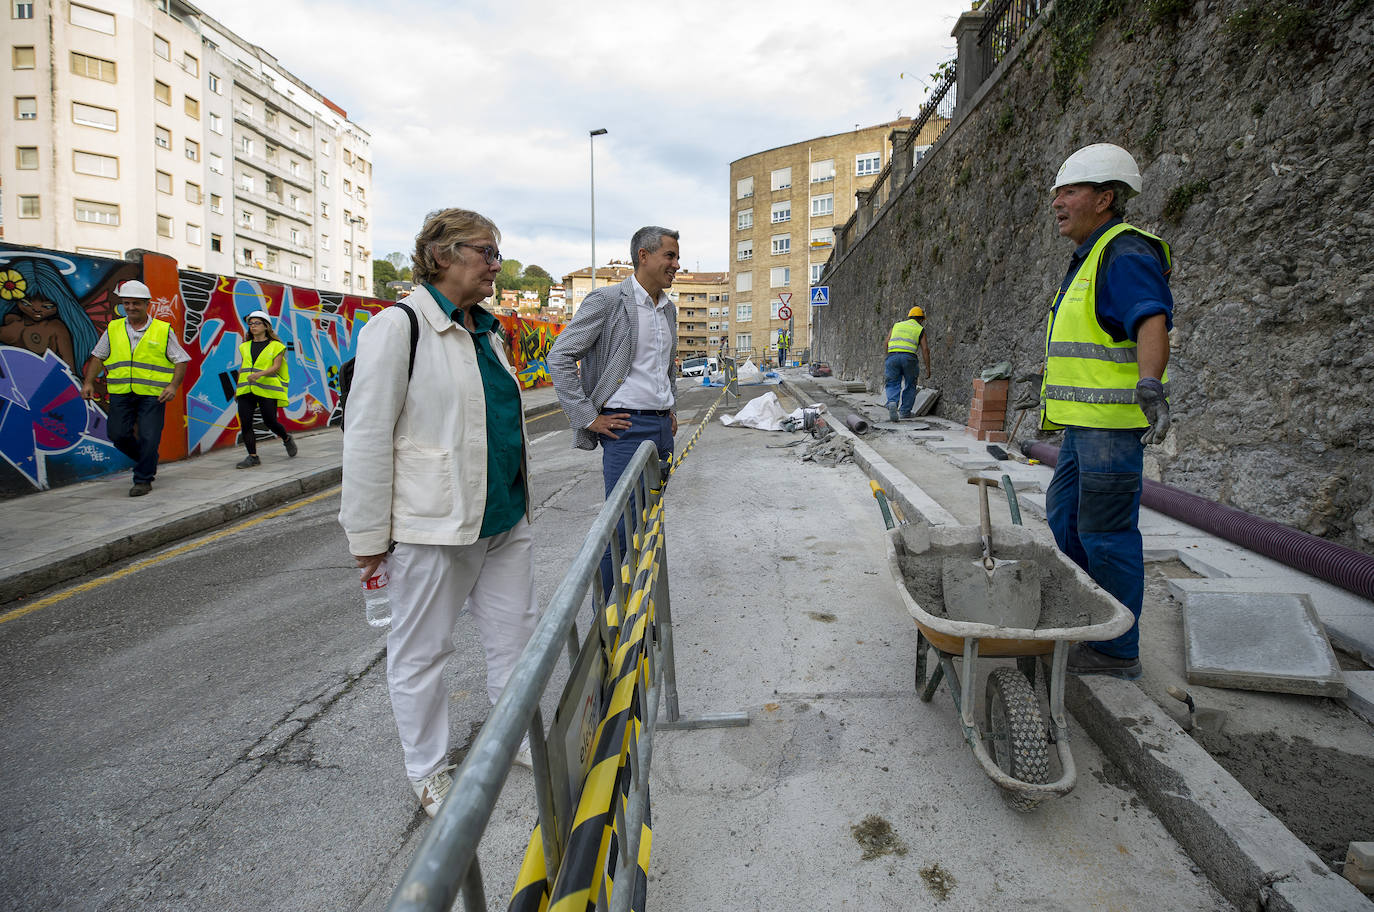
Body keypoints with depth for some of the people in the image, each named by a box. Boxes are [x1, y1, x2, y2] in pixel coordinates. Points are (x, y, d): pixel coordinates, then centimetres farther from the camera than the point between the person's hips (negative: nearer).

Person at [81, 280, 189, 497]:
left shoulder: (163, 330, 2)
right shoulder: (113, 329, 11)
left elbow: (181, 360, 1)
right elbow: (98, 357, 18)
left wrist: (173, 385, -12)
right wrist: (89, 382, 6)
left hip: (153, 395, -4)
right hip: (120, 393, 4)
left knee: (148, 438, -4)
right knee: (118, 435, 3)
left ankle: (143, 480, 9)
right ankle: (149, 461, 28)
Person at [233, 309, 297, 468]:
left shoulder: (276, 346, 2)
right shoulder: (245, 346, 17)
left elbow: (276, 367, -8)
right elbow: (242, 367, 23)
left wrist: (259, 374, -23)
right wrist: (238, 387, 19)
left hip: (266, 390, -4)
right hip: (245, 390, 4)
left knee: (270, 422, -1)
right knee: (245, 423, -5)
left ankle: (287, 439, 30)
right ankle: (252, 456, 1)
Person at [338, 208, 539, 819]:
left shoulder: (485, 328, 12)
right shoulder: (398, 326, -12)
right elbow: (367, 436, -14)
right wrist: (368, 535, -13)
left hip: (504, 517, 8)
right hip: (434, 523, -7)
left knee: (516, 631, 16)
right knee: (421, 652, 9)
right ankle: (429, 773, 28)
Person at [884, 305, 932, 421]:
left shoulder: (897, 325, 24)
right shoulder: (920, 330, 16)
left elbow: (887, 342, 13)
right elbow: (925, 349, 7)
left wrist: (886, 360, 19)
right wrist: (928, 368, 8)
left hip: (892, 356, 2)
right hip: (909, 357, -2)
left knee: (893, 385, 8)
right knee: (910, 385, 17)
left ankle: (892, 403, -20)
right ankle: (905, 411, 17)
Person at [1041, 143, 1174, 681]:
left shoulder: (1126, 254, -12)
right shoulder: (1090, 258, 20)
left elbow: (1151, 322, -28)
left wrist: (1150, 385, -44)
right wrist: (1057, 393, 37)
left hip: (1112, 421, -11)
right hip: (1085, 420, 11)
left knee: (1105, 533, -4)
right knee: (1064, 513, 18)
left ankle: (1118, 651, 8)